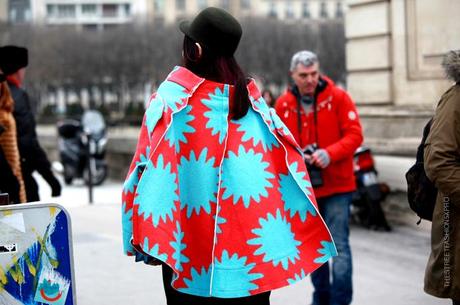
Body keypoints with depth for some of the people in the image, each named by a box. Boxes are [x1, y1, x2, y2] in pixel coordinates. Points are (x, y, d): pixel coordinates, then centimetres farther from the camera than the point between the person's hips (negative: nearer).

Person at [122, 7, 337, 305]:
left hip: (190, 253, -3)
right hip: (252, 244, 3)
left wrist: (146, 235, -8)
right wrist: (302, 235, 9)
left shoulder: (173, 96, -7)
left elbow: (150, 164, -11)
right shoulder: (253, 99, 4)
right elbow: (288, 163, 3)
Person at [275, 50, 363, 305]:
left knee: (339, 245, -9)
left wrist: (330, 153, -24)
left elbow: (354, 135, -9)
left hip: (337, 186, -4)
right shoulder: (283, 104, 2)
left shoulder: (338, 97, -6)